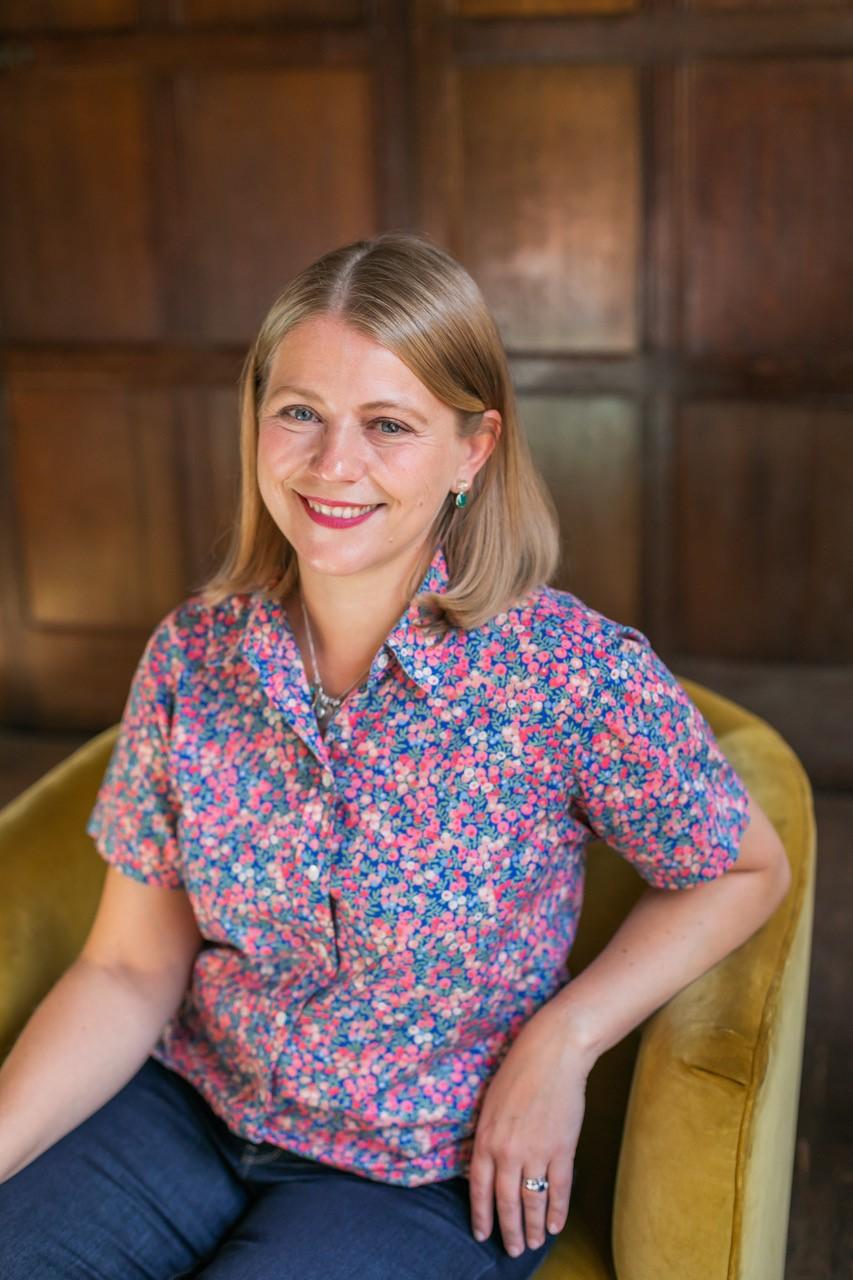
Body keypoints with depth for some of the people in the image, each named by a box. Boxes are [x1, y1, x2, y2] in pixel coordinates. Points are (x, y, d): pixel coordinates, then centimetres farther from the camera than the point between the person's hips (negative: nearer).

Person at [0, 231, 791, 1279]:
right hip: (190, 1106, 3)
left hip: (436, 1174, -3)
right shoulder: (192, 657, -8)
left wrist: (564, 1037, -13)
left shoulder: (578, 673, -19)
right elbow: (131, 970, -3)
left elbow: (745, 870, -3)